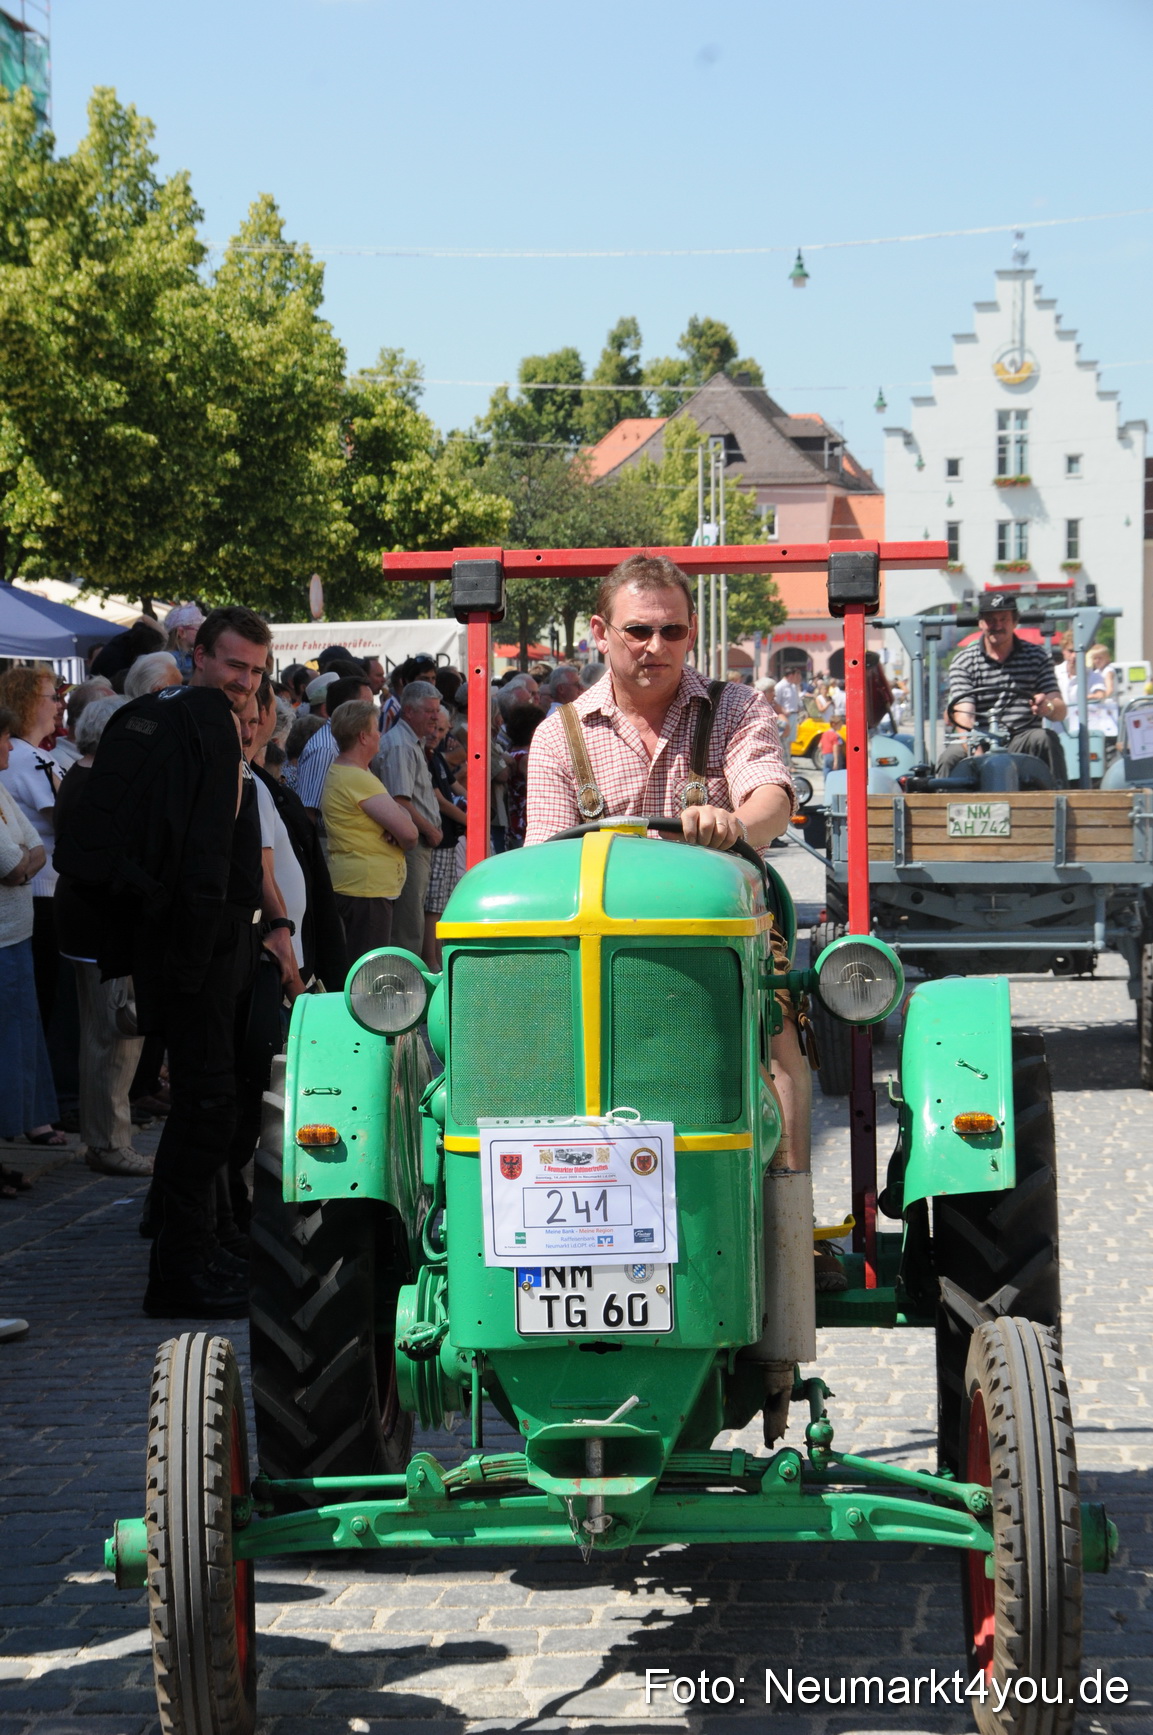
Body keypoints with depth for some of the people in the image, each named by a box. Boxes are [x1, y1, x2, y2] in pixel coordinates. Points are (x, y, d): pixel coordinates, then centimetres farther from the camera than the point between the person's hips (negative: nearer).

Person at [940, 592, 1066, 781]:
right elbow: (963, 715, -8)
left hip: (1023, 743, 1)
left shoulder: (1037, 656, 11)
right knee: (950, 757, -30)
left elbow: (1060, 711, 3)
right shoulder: (963, 661, 6)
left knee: (1046, 739, -31)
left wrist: (1048, 707, -25)